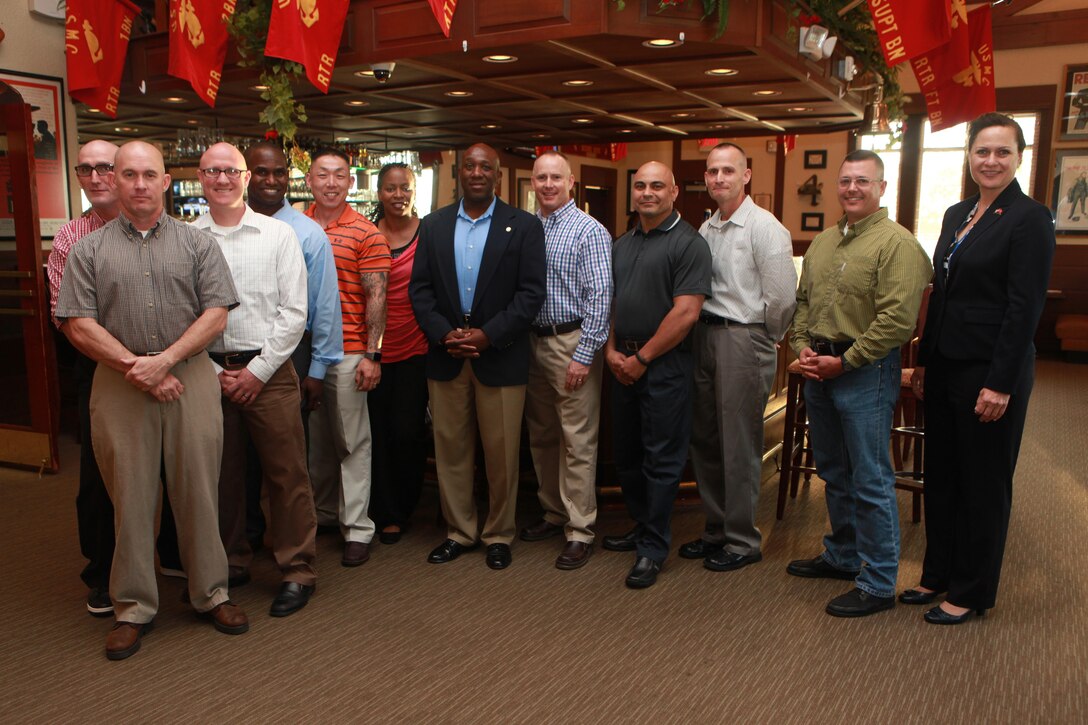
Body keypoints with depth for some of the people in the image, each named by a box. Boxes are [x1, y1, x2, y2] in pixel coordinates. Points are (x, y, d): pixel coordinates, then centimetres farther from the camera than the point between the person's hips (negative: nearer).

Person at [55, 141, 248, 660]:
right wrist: (134, 367, -11)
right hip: (119, 384, 0)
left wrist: (165, 359, -13)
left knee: (199, 490, 6)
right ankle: (133, 607, 20)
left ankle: (210, 593, 20)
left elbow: (216, 314, -2)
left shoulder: (197, 243, 7)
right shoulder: (89, 250, 7)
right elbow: (78, 325, 0)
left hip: (191, 378, 0)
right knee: (130, 496, 7)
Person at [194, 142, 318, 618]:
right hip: (208, 372, 2)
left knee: (286, 474, 0)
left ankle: (297, 572, 12)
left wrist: (258, 370, -7)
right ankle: (231, 563, 28)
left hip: (267, 370, -2)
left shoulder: (278, 234, 2)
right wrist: (214, 372, -4)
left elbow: (294, 311, -2)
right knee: (221, 475, 11)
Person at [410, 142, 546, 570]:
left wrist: (488, 335, -15)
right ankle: (459, 531, 25)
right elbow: (419, 289, 6)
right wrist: (443, 333, -9)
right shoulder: (434, 225, 10)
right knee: (450, 450, 10)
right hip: (446, 357, 3)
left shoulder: (523, 226, 0)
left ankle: (499, 535, 21)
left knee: (502, 453, 4)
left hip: (500, 357, -3)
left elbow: (531, 292, -6)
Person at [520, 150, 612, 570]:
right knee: (541, 437, 15)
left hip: (572, 342, -6)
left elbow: (599, 296, -12)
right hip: (532, 342, 6)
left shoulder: (590, 231, -6)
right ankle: (554, 514, 30)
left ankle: (580, 532, 7)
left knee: (577, 441, -2)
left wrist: (584, 355, -17)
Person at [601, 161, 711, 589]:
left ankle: (653, 548, 10)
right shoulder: (622, 245, 15)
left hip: (665, 365, -7)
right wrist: (611, 350, 1)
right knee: (626, 453, 15)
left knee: (661, 459, 0)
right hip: (623, 364, 7)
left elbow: (685, 313, -15)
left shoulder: (689, 244, -8)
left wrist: (641, 358, -13)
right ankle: (642, 527, 32)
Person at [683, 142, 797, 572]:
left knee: (739, 447, 0)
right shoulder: (706, 229, 13)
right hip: (705, 336, 7)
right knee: (705, 440, 13)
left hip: (744, 341, -7)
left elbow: (782, 298, -13)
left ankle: (743, 541, 14)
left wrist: (761, 339, -2)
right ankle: (716, 529, 28)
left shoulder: (765, 228, -10)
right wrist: (706, 332, 9)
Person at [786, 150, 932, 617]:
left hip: (866, 372, -8)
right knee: (833, 473, 19)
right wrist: (802, 347, 2)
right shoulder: (823, 242, 14)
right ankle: (842, 556, 36)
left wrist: (845, 361, -16)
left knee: (870, 482, -2)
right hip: (819, 370, 8)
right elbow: (803, 301, 18)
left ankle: (878, 584, 10)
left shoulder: (897, 243, -11)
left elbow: (897, 319, -19)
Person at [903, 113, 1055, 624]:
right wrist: (924, 361, 12)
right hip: (946, 367, 7)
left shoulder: (1029, 218, -10)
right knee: (940, 475, 15)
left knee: (984, 483, 6)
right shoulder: (956, 215, 12)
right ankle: (939, 575, 30)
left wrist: (1001, 384, -18)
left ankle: (972, 592, 20)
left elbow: (1025, 307, -15)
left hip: (991, 371, -7)